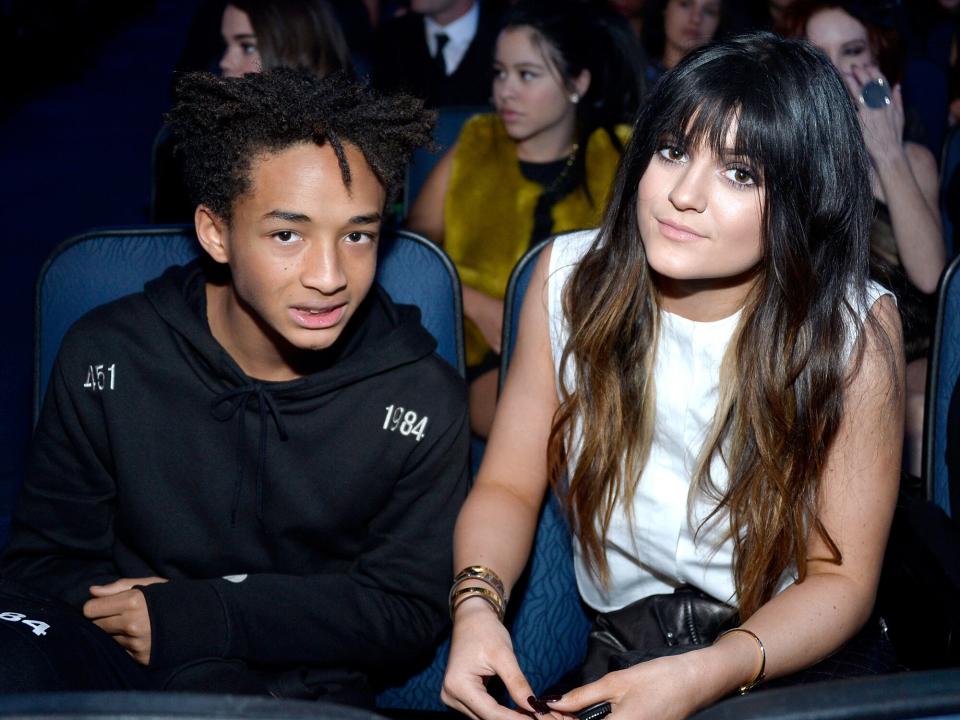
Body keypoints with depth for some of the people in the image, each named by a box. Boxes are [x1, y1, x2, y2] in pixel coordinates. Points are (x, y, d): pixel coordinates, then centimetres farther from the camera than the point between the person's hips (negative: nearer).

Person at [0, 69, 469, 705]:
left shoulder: (422, 401, -4)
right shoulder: (107, 359, -1)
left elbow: (410, 609, 0)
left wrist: (197, 616, -12)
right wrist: (120, 613, -17)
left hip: (292, 685, 1)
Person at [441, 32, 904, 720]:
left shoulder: (856, 329, -14)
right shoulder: (571, 277, -7)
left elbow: (841, 577, -9)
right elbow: (508, 486, 0)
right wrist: (476, 604, -20)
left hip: (802, 657, -1)